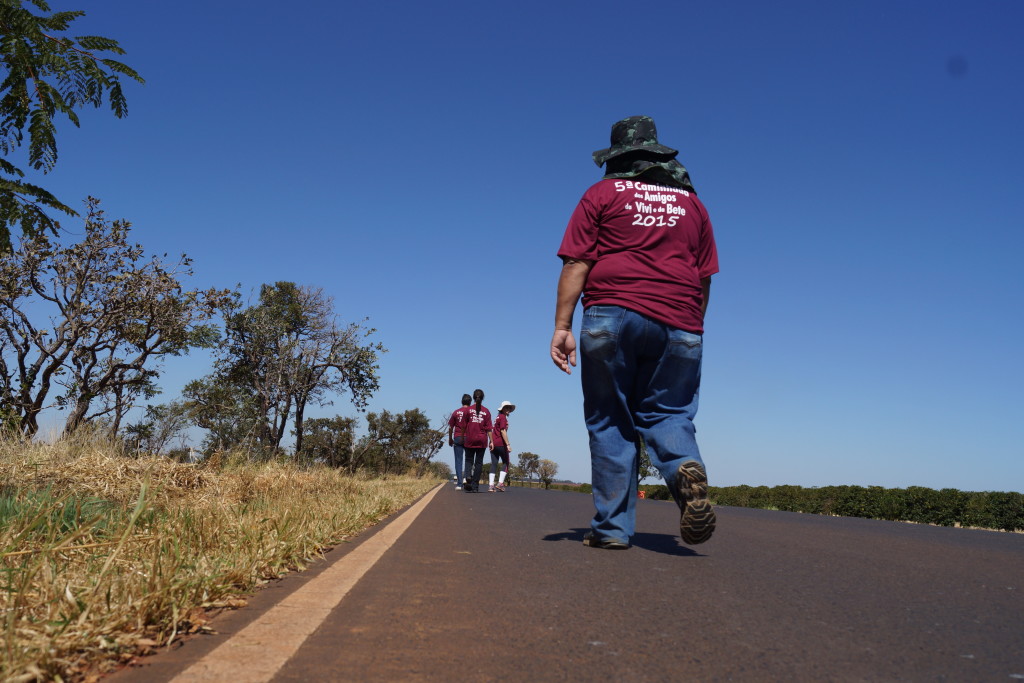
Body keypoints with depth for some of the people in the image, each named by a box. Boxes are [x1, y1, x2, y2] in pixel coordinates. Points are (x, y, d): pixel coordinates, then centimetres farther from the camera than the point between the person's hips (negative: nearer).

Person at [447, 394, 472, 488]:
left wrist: (450, 439, 18)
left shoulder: (456, 412, 7)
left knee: (458, 461, 3)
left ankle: (459, 483, -2)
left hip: (457, 438, 1)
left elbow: (450, 427, 8)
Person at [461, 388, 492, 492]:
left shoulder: (468, 410, -1)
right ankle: (475, 486, 7)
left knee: (469, 460, 9)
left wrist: (463, 438, 11)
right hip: (482, 440, 1)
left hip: (470, 439, -1)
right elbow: (488, 428, 0)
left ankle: (468, 476, -19)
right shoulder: (486, 411, 1)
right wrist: (491, 441, 4)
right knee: (479, 462, 6)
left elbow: (464, 425, 1)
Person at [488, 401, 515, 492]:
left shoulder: (497, 417, 19)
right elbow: (503, 431, -16)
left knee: (494, 464, 5)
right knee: (505, 463, 4)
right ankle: (500, 483, -5)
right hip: (501, 443, -8)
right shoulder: (503, 417, -7)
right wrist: (508, 444, -18)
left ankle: (491, 485, -1)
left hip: (493, 443, 8)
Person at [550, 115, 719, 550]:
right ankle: (686, 469, -21)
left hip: (611, 316, -2)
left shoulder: (602, 194, 9)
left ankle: (612, 527, 2)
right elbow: (704, 279, 17)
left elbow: (576, 265, -1)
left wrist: (562, 326, -3)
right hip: (678, 324, 3)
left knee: (610, 422, 4)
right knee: (667, 413, 10)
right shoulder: (692, 203, 20)